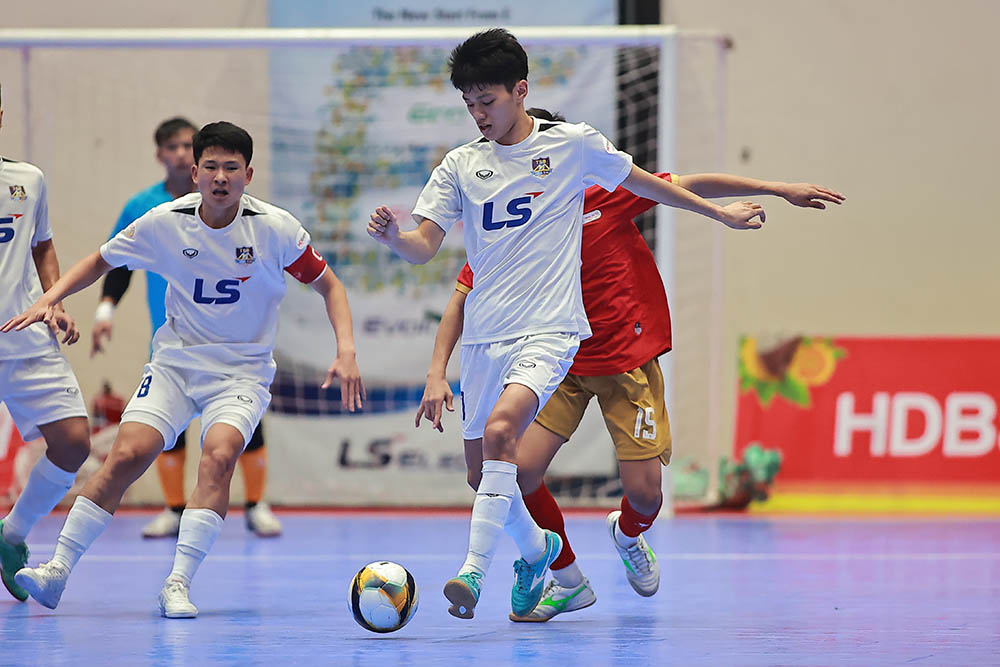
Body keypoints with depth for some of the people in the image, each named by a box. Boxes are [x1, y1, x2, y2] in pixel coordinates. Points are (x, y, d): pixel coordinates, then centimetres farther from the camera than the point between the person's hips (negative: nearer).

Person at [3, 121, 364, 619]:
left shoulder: (275, 228, -12)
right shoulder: (165, 223, -8)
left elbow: (328, 285, -1)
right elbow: (102, 261, 8)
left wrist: (346, 353, -14)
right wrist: (49, 298, -5)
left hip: (242, 369, -2)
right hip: (174, 362, 2)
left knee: (219, 454, -28)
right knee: (127, 454, -16)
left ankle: (178, 584, -24)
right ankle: (57, 570, -7)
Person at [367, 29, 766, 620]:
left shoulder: (573, 145, 0)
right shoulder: (460, 166, 7)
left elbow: (645, 183, 16)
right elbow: (424, 247, 0)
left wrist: (718, 212, 24)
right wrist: (392, 236, -22)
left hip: (548, 330, -4)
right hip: (485, 337, 4)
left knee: (500, 430, -28)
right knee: (485, 470, 7)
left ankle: (474, 572, -31)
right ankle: (536, 548, 38)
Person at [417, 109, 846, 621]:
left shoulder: (601, 197, -14)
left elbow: (690, 186, -7)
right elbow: (462, 300, 2)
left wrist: (779, 190, -8)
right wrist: (437, 373, -9)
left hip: (628, 362, -2)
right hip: (560, 366, 2)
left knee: (644, 492, -7)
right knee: (517, 470, -16)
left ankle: (629, 534, 35)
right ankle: (567, 579, 9)